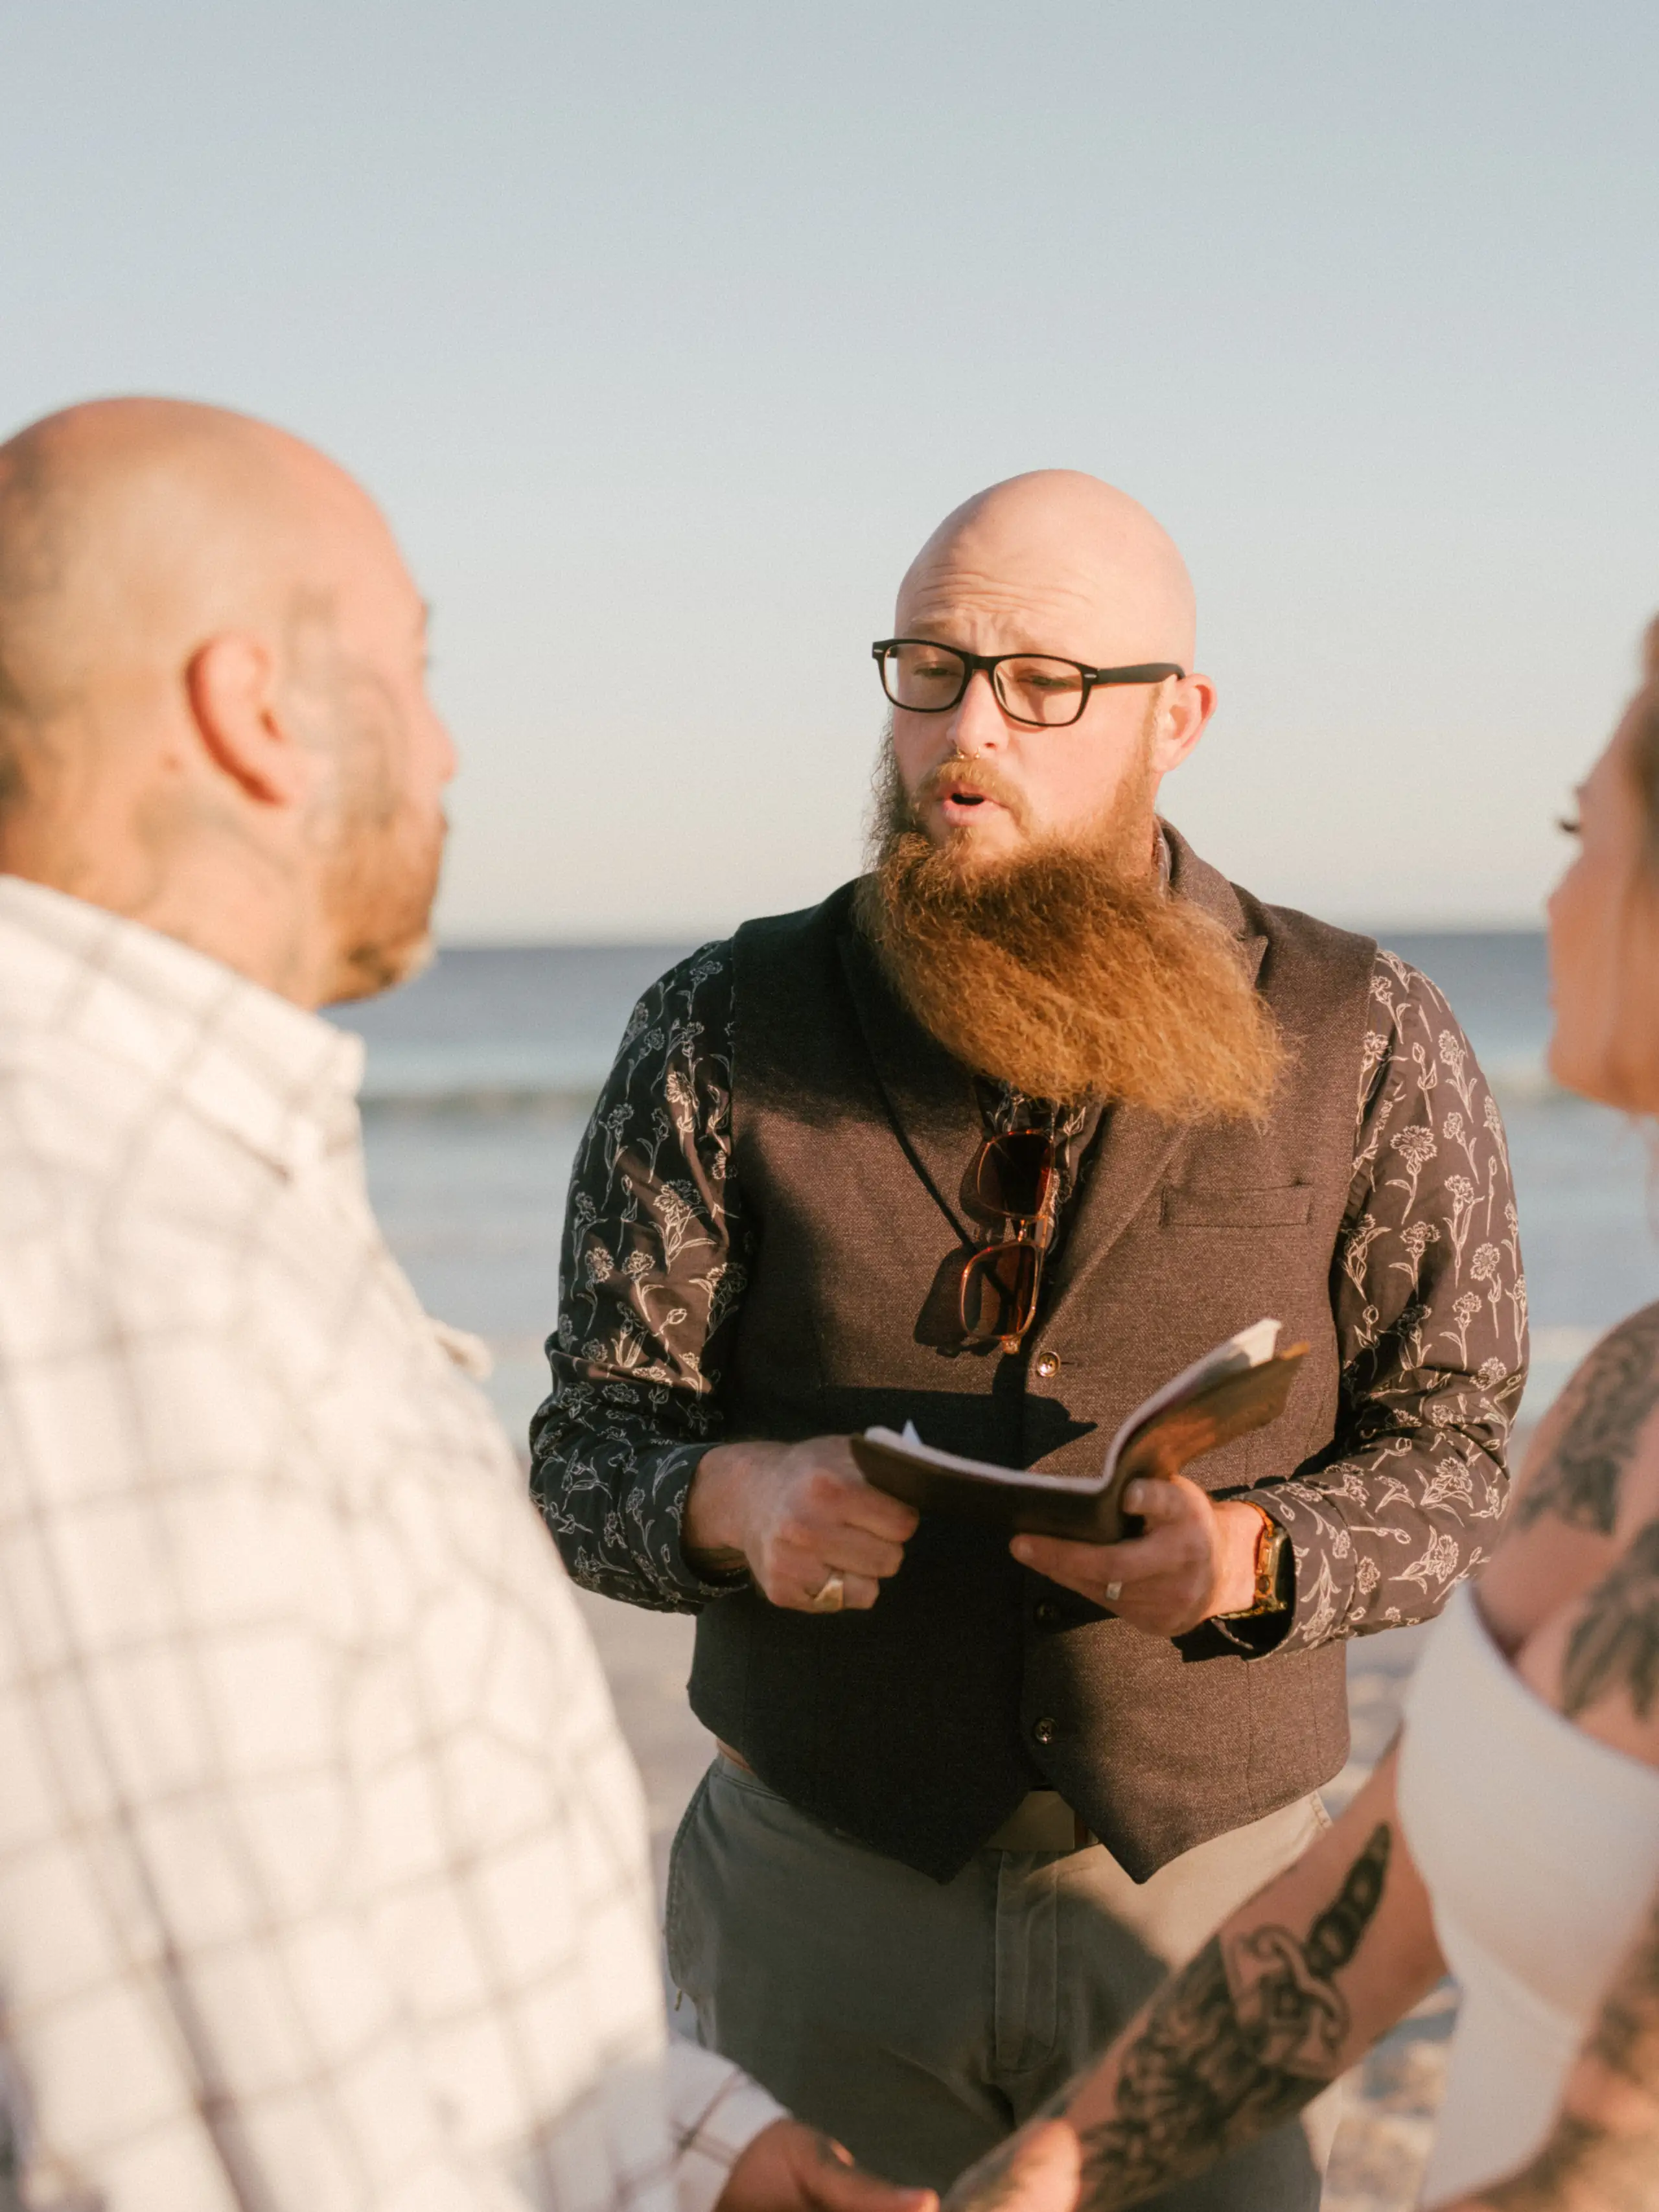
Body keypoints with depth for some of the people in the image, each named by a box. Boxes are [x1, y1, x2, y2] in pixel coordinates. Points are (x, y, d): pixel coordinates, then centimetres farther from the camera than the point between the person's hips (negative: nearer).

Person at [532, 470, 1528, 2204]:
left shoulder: (1365, 1047, -4)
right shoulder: (723, 1035, -4)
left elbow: (1461, 1457, -2)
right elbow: (586, 1455, -3)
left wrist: (1246, 1554, -23)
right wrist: (736, 1501, -25)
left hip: (1211, 1883, 0)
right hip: (820, 1877, 0)